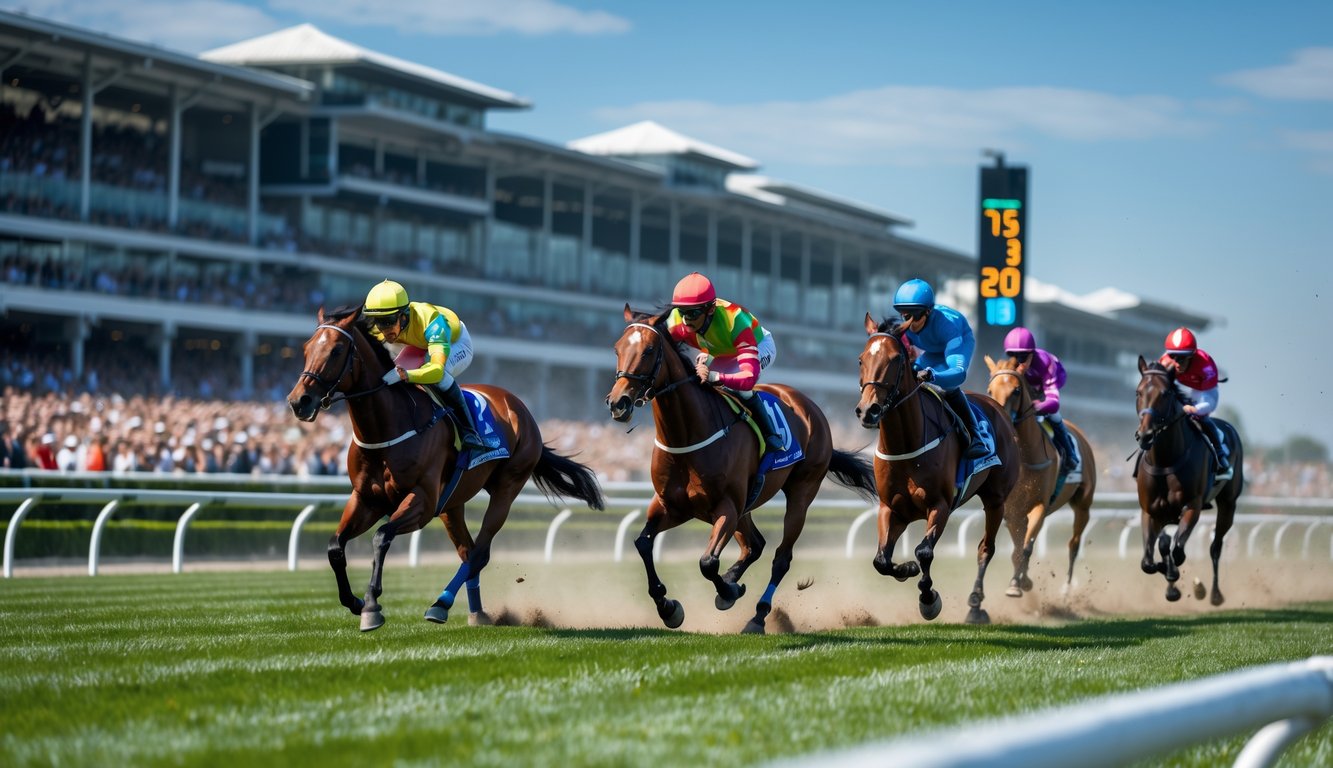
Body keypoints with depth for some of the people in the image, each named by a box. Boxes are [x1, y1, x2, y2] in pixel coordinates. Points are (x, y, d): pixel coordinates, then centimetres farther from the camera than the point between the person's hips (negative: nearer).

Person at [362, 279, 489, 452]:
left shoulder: (431, 321, -45)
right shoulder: (378, 329, -27)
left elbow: (436, 369, -56)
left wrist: (403, 374, -72)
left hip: (456, 344, -6)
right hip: (422, 346, 6)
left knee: (436, 372, -39)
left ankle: (468, 431, -31)